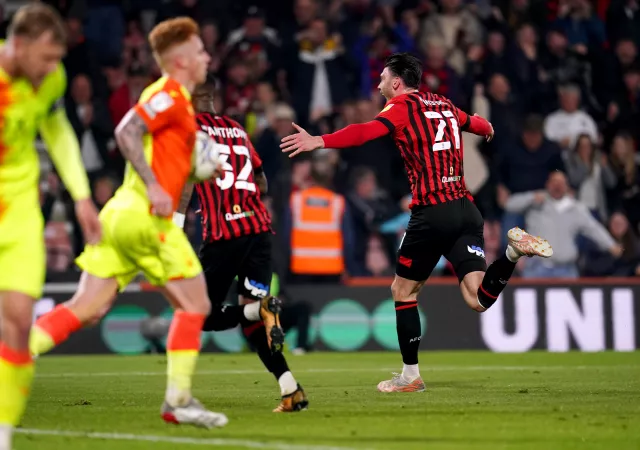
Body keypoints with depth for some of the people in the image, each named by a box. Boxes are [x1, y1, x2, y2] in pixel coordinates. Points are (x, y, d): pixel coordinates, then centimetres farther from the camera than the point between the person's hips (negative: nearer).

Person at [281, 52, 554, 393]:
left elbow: (366, 132, -20)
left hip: (431, 214, -5)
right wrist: (487, 129, 64)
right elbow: (476, 123, 40)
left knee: (403, 291, 12)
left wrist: (318, 142, -28)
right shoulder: (444, 106, 19)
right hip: (466, 209, 6)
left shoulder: (401, 109, -1)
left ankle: (410, 375, 13)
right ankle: (514, 250, -24)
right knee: (477, 300, -2)